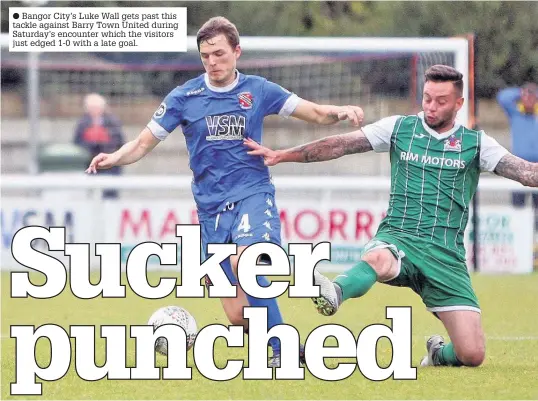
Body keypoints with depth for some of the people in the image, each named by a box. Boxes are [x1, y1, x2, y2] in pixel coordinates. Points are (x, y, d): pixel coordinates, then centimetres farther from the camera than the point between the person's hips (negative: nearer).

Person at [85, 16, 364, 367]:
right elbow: (143, 144, 5)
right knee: (238, 316, -5)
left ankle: (284, 349, -25)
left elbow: (317, 113, 8)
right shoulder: (184, 97, 2)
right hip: (212, 208, 2)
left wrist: (342, 111, -13)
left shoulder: (258, 90, 3)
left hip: (253, 195, -2)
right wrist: (114, 158, -15)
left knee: (243, 260, -34)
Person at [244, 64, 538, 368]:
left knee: (472, 355, -9)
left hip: (446, 254, 1)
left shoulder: (475, 143, 8)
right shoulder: (399, 128, 8)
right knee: (377, 258, -41)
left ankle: (439, 353, 24)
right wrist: (282, 155, 0)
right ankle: (334, 294, -69)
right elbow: (341, 145, 6)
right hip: (398, 238, -1)